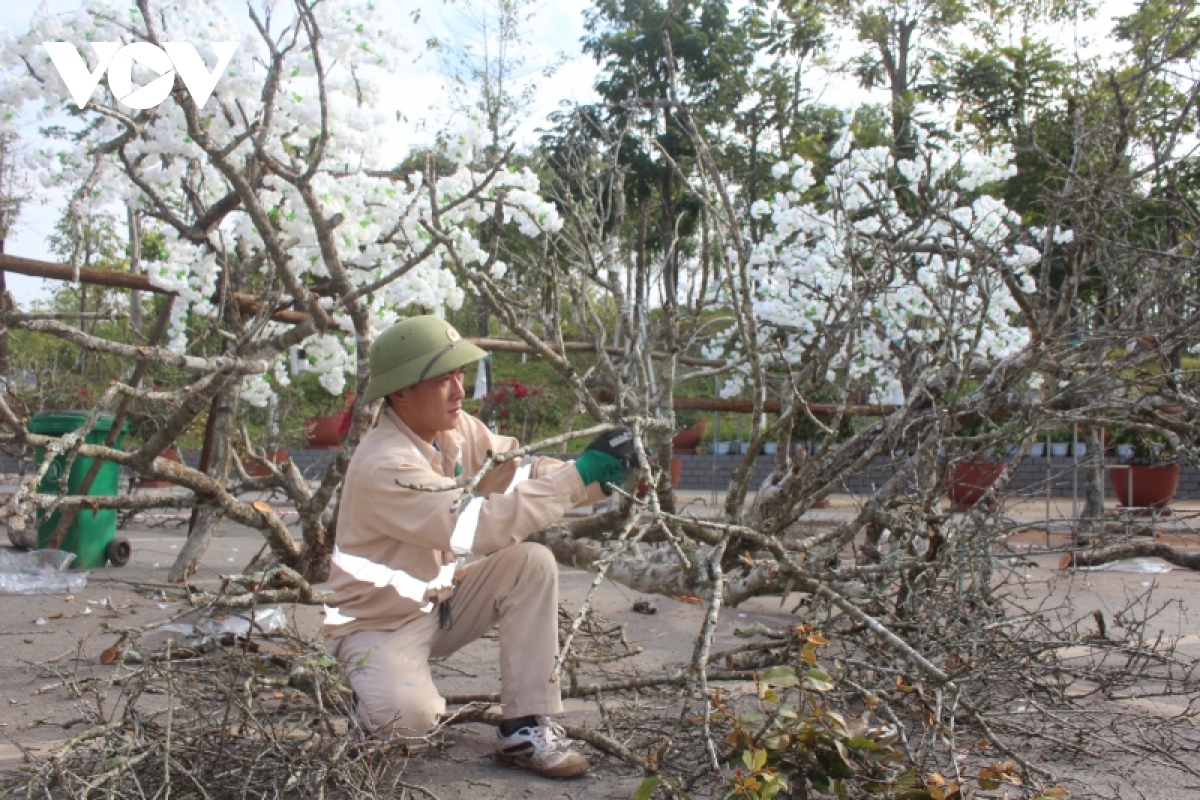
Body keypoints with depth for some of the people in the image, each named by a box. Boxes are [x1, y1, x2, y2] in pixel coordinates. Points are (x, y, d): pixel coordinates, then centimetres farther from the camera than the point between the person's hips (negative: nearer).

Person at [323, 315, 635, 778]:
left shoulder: (457, 429, -5)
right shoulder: (382, 465, -29)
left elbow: (523, 472, -7)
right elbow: (482, 525, -37)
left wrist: (604, 472, -26)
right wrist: (582, 475, -36)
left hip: (439, 600, 8)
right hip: (379, 621, -7)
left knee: (532, 562, -15)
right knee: (411, 717, -33)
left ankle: (525, 729, -11)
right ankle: (374, 681, 6)